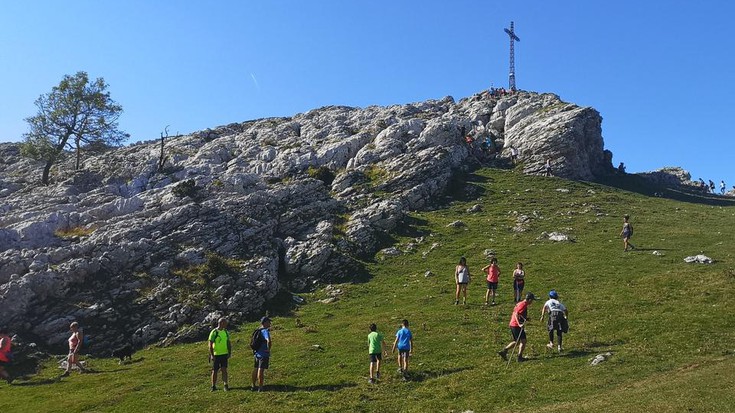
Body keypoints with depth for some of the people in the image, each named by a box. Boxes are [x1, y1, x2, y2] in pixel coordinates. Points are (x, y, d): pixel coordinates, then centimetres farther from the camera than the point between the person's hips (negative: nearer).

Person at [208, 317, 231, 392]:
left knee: (224, 369, -4)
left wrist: (229, 353, 8)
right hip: (216, 355, -4)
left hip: (224, 354, 4)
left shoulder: (226, 332, 7)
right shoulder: (214, 332, -10)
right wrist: (211, 355, -14)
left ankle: (225, 385, -1)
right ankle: (213, 386, 18)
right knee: (215, 371, 6)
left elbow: (229, 343, 14)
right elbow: (210, 344, -10)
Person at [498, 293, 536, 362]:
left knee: (516, 342, 16)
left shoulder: (520, 303, 15)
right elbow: (516, 314, -25)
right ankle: (520, 357, 2)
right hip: (516, 325, -10)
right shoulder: (523, 305, -14)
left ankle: (503, 351, 14)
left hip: (512, 324, 10)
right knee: (523, 341, -1)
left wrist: (525, 318, 21)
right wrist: (519, 324, -31)